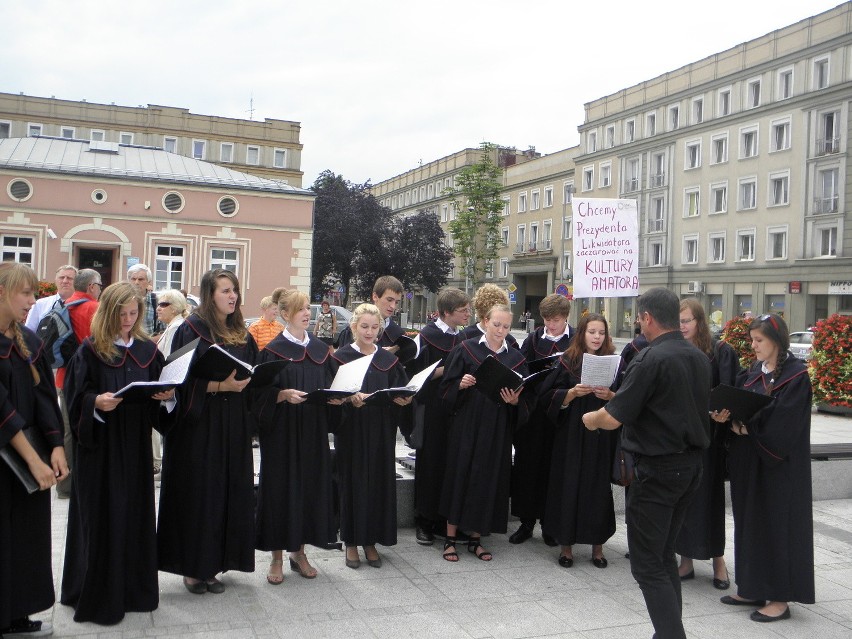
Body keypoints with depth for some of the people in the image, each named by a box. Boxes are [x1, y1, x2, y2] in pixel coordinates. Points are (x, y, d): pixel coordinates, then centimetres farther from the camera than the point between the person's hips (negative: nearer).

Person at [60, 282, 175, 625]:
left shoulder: (148, 350, 7)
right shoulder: (90, 351, -5)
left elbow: (161, 392, 11)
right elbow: (76, 398, -7)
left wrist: (167, 396, -10)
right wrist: (96, 402, -26)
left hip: (136, 446, 4)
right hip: (100, 446, -4)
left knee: (136, 513, 9)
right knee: (102, 518, 1)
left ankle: (134, 588, 22)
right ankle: (98, 594, 14)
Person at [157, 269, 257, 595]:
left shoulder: (242, 335, 13)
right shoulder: (191, 330, -6)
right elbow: (182, 380, -12)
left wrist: (242, 383, -4)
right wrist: (219, 385, -21)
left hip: (233, 428, 6)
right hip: (199, 425, -6)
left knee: (228, 491, 6)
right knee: (198, 492, -1)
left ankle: (213, 564, 17)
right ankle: (193, 567, 11)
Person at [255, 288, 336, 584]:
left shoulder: (319, 349, 10)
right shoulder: (273, 350, -4)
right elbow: (263, 393, -7)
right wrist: (285, 394, -24)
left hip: (314, 431, 5)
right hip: (282, 430, -4)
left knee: (311, 485, 7)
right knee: (281, 487, 0)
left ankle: (299, 551, 21)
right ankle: (277, 557, 12)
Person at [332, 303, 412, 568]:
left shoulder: (388, 360, 9)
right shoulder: (341, 358, -1)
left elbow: (399, 391, 8)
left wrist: (402, 399, -13)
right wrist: (350, 398, -26)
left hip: (381, 433, 3)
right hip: (352, 431, -3)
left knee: (379, 483, 5)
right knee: (353, 483, 1)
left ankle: (371, 541, 17)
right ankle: (352, 541, 14)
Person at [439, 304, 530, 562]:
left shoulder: (515, 358, 7)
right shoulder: (466, 349, 0)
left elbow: (523, 398, 8)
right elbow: (447, 386, -1)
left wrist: (515, 401, -13)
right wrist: (461, 384, -20)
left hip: (497, 430, 3)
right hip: (466, 426, -2)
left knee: (489, 479, 5)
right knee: (459, 476, 0)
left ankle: (476, 538, 19)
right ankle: (450, 538, 11)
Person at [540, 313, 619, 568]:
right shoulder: (568, 361, 2)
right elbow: (549, 396, 0)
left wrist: (610, 396, -15)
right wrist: (572, 392, -16)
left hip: (602, 435, 1)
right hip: (571, 435, -1)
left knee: (598, 488, 4)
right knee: (569, 486, 1)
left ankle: (597, 545, 17)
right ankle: (566, 544, 13)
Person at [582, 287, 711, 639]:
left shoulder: (651, 359, -19)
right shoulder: (699, 358, 6)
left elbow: (614, 418, -20)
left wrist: (592, 418, 3)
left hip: (657, 468, -8)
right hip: (691, 463, 9)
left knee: (647, 565, 0)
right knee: (665, 556, 20)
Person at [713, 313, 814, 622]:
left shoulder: (796, 375, -11)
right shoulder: (752, 373, 11)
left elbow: (783, 422, -19)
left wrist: (746, 426, -15)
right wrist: (726, 415, -12)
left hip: (780, 464, -7)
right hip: (749, 460, 7)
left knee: (778, 523, -2)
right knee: (750, 521, 11)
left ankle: (780, 598, 7)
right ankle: (752, 588, 22)